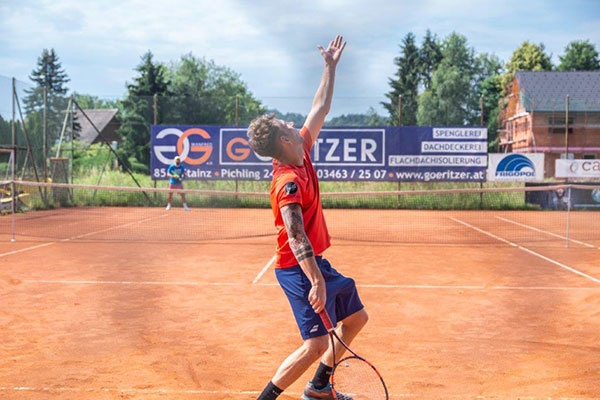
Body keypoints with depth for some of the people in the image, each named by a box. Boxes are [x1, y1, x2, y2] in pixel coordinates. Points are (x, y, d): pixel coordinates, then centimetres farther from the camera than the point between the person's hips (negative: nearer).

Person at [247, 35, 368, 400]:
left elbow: (320, 109, 14)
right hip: (299, 269, -10)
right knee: (317, 344, -13)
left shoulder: (302, 153, 2)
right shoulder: (288, 182, -25)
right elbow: (296, 237, -33)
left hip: (316, 263, 10)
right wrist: (316, 281, -40)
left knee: (357, 317, 20)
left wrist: (331, 67, 17)